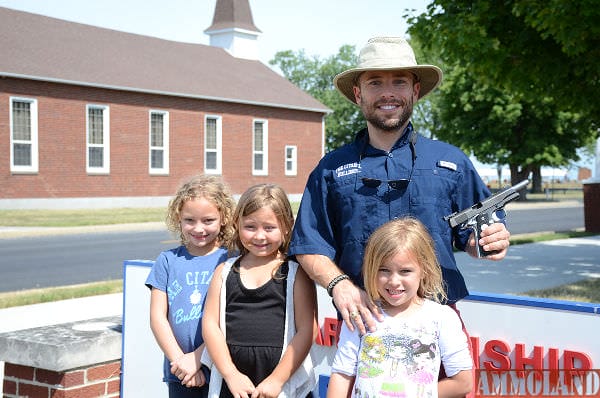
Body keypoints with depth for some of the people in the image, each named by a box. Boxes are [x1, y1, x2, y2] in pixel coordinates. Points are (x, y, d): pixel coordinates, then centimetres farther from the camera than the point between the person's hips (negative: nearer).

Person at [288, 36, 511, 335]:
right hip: (362, 321, 0)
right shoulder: (332, 169, 9)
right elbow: (309, 247, 6)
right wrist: (339, 284, -12)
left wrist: (493, 241, -9)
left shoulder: (451, 162, 11)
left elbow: (470, 238, 14)